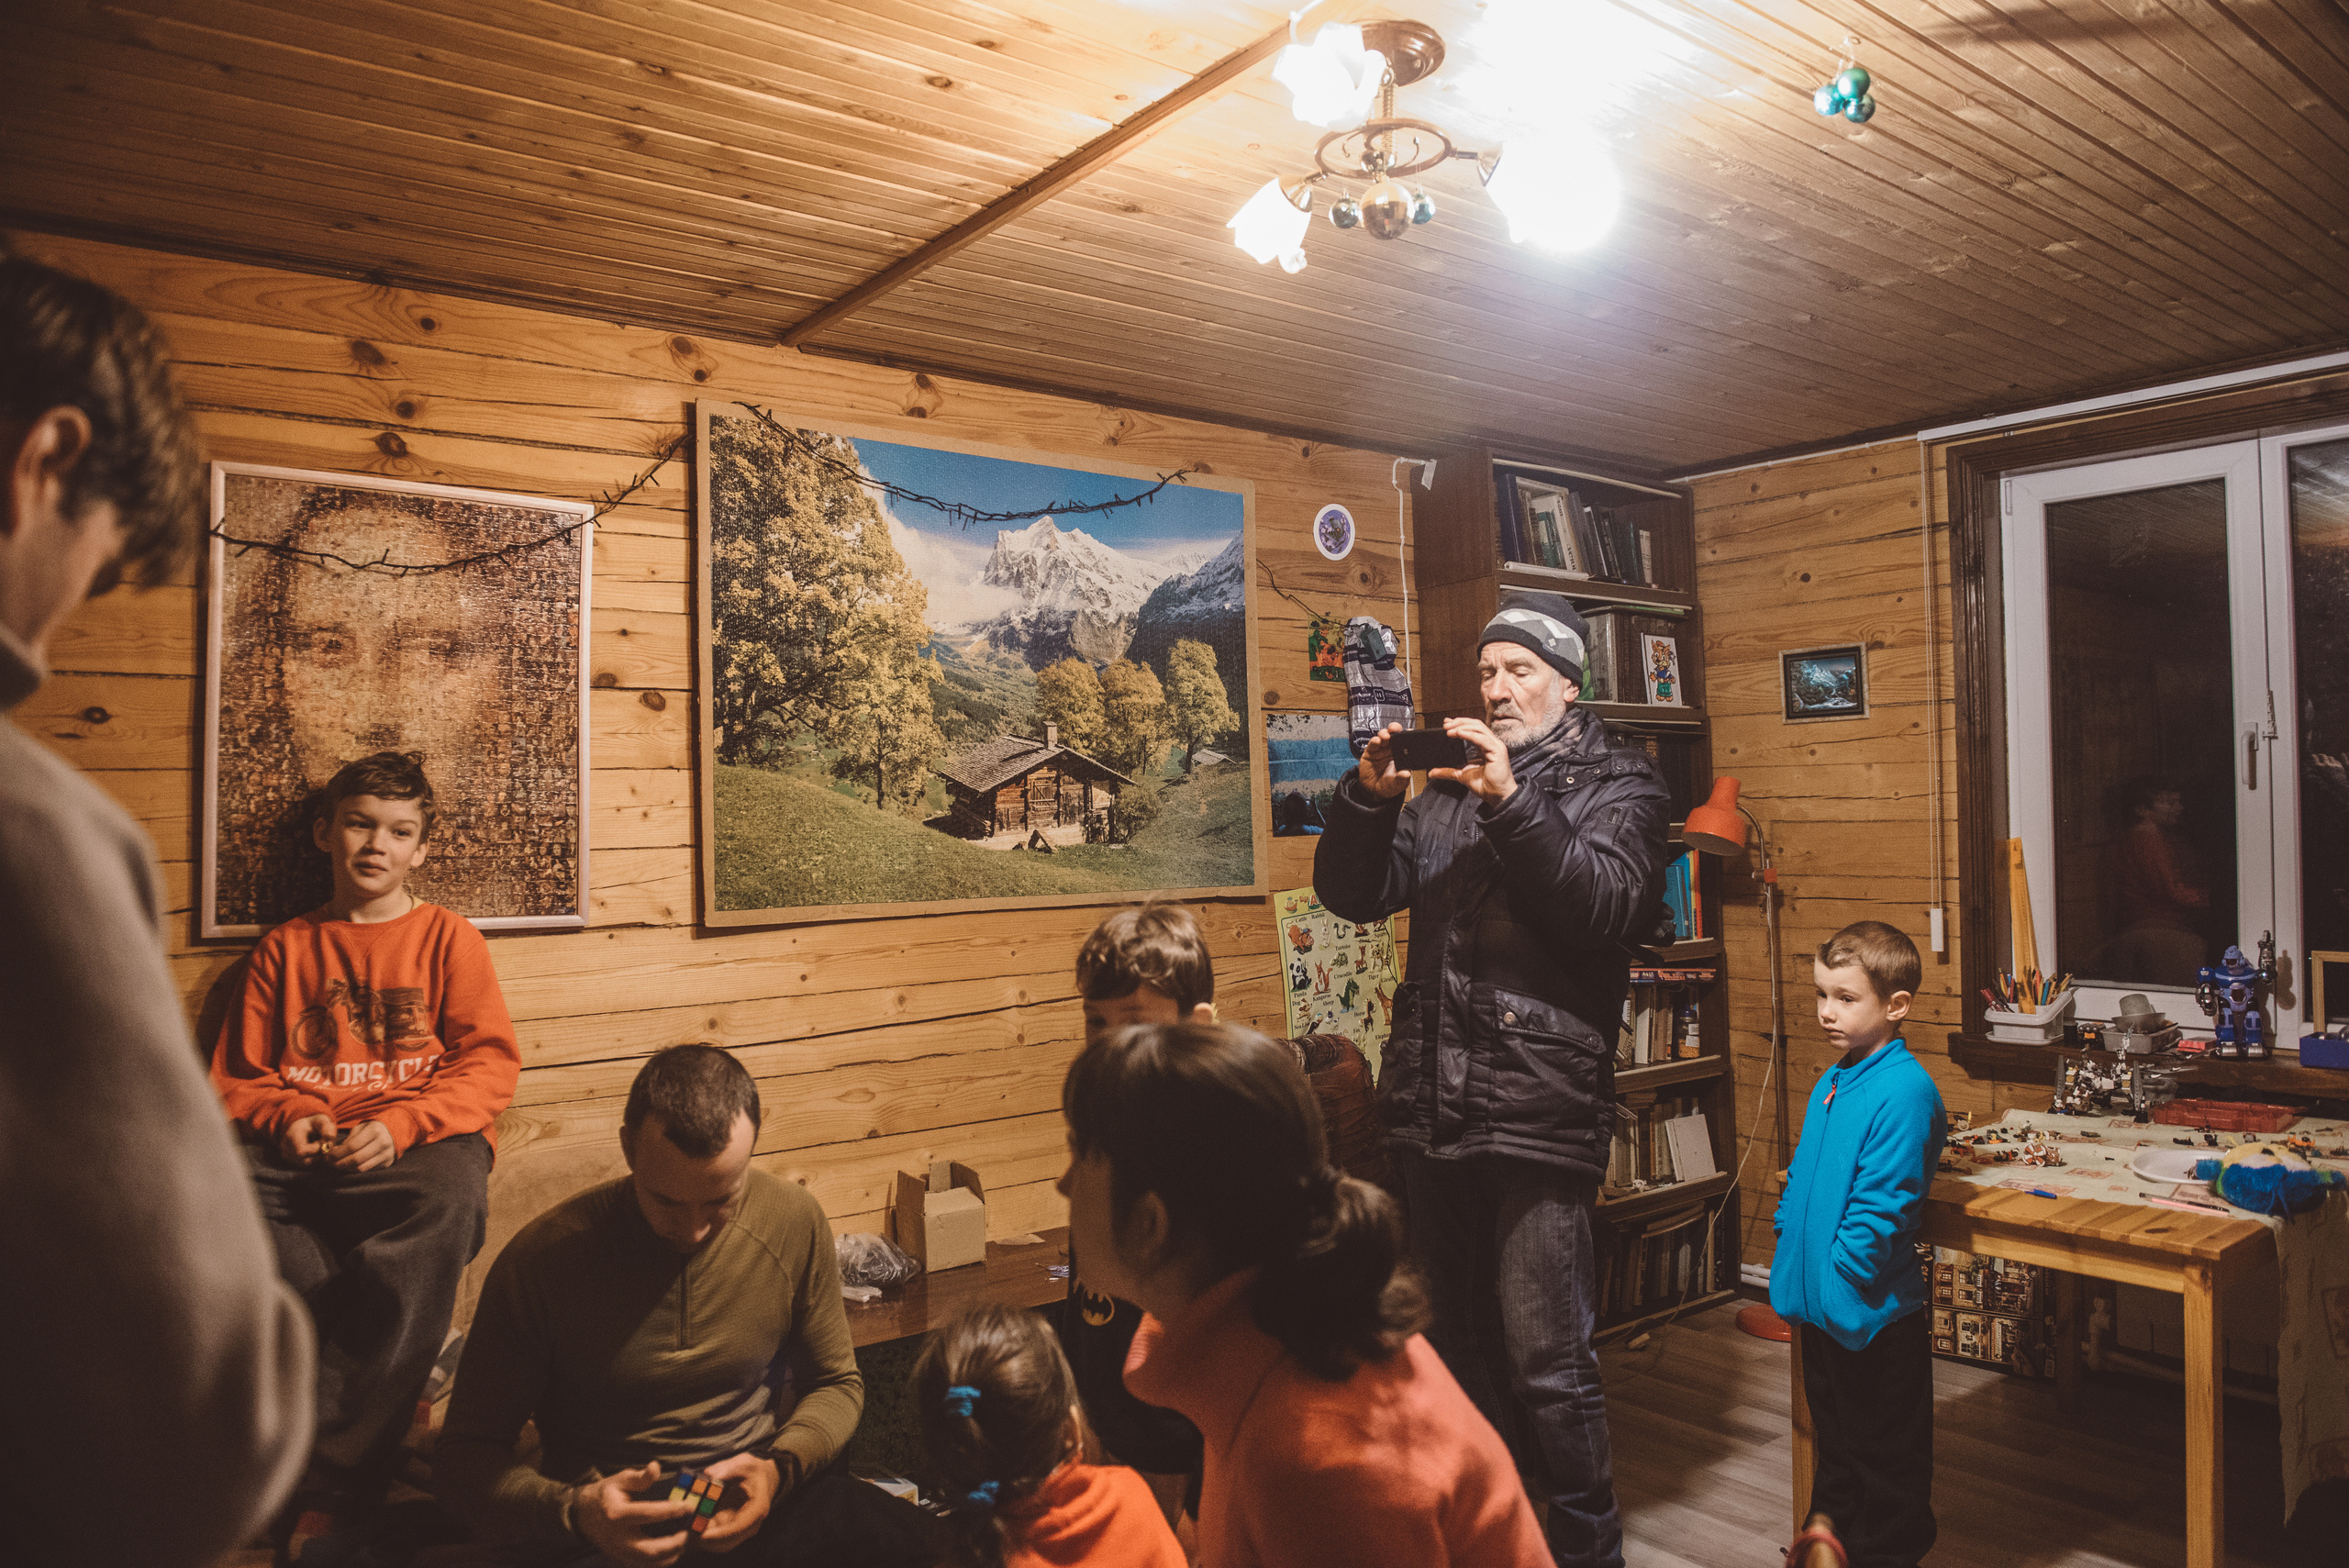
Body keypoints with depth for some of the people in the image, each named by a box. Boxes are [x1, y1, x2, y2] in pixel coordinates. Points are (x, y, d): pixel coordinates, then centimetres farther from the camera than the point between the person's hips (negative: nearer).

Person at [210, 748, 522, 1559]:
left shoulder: (448, 937, 10)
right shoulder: (287, 946, 18)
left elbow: (492, 1065, 2)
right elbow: (238, 1077, 19)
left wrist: (400, 1126, -14)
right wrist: (291, 1118, -5)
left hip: (423, 1140, -2)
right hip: (303, 1150, 3)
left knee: (450, 1197, -37)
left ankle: (331, 1485, -29)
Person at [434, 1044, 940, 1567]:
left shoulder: (796, 1223, -6)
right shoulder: (539, 1261, -13)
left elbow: (836, 1383, 8)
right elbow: (465, 1453, -5)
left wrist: (782, 1467, -12)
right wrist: (572, 1512, -24)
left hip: (753, 1494, 3)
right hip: (612, 1524, -3)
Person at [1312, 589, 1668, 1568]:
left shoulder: (1615, 785, 3)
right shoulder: (1450, 786, 16)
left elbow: (1609, 907, -15)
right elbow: (1353, 894, 9)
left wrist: (1513, 803, -23)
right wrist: (1368, 798, -8)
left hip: (1540, 1110, -5)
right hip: (1431, 1108, 5)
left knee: (1547, 1362, -2)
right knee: (1462, 1344, 18)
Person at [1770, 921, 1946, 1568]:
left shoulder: (1904, 1091, -21)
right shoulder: (1831, 1082, 7)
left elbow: (1882, 1204, -24)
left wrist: (1836, 1273, -20)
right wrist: (1789, 1246, 10)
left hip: (1873, 1313, -9)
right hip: (1820, 1303, 9)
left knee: (1886, 1460, 10)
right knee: (1833, 1440, 24)